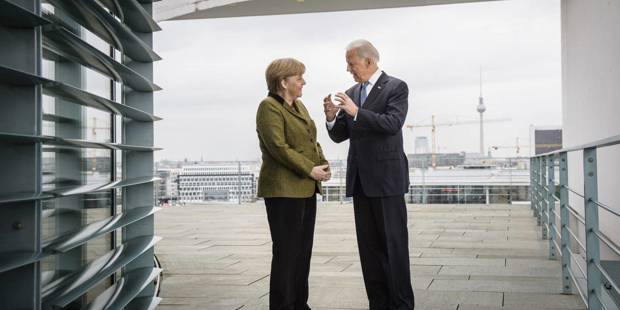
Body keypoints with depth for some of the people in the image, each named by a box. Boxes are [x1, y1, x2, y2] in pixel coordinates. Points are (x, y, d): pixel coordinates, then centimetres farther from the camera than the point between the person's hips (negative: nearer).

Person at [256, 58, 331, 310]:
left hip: (306, 189, 9)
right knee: (286, 251, -4)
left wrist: (323, 163, 1)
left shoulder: (298, 105, 17)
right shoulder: (269, 107, -10)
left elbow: (311, 141, 18)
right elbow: (279, 147, -19)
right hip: (284, 190, -9)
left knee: (303, 251, 11)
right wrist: (310, 169, -18)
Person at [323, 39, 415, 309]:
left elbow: (393, 124, -18)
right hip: (360, 179, 6)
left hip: (387, 177, -6)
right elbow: (339, 136, 12)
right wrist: (332, 117, -8)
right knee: (368, 245, 9)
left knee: (394, 244, -1)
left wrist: (356, 112, -22)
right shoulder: (351, 93, 13)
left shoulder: (396, 87, -4)